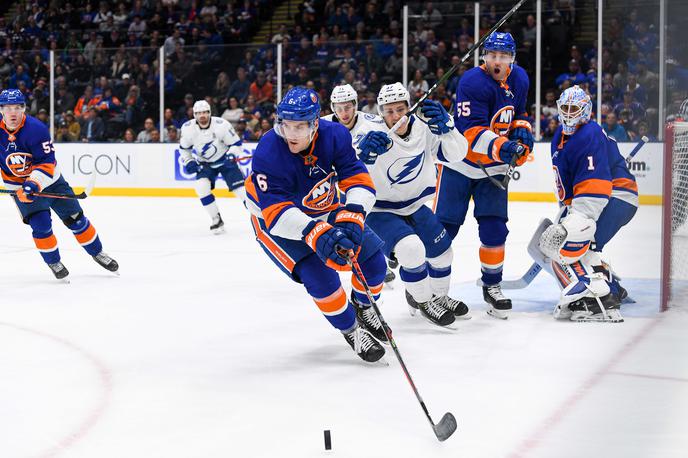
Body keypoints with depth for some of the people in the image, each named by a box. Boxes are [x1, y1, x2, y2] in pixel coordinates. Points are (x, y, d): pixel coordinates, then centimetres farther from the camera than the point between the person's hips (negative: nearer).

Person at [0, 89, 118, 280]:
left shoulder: (36, 128, -24)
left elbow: (47, 163, -24)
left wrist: (34, 184, -37)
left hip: (50, 180, -1)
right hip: (21, 187, 1)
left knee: (76, 219, 4)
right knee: (40, 225, -13)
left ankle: (97, 253, 23)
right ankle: (53, 263, 8)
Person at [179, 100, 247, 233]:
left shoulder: (221, 125, -24)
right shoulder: (188, 128, -15)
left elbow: (236, 143, -15)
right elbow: (183, 147, 4)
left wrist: (232, 155, -32)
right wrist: (188, 161, -8)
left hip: (224, 160, -2)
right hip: (204, 164, 2)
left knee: (240, 187, -14)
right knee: (202, 187, -20)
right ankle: (217, 220, -7)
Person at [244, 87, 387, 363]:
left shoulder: (335, 135, -23)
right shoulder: (268, 153, -34)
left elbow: (358, 181, -24)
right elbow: (277, 212, -39)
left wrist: (350, 219, -42)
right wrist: (316, 234, -53)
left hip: (324, 210, 5)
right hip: (276, 223, -4)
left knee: (372, 255, 0)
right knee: (318, 274, -22)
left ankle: (364, 309, 32)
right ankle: (351, 330, 3)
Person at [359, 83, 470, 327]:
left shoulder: (424, 127, -13)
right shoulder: (374, 137, -27)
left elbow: (456, 154, -16)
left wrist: (445, 126, -34)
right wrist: (364, 157, -54)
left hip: (415, 205, 6)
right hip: (380, 210, -5)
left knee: (441, 251, 10)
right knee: (411, 249, -25)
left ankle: (439, 296, 40)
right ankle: (423, 301, 0)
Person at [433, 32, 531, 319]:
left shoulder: (519, 79, 1)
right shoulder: (473, 81, -21)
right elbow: (471, 130, -28)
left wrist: (522, 130, -3)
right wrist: (500, 146, -41)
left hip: (494, 166, 5)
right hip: (459, 161, -5)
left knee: (494, 228, -1)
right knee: (443, 226, -3)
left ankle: (492, 285, 14)